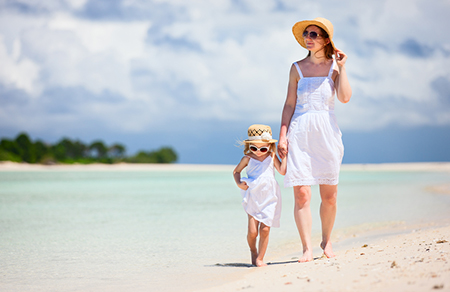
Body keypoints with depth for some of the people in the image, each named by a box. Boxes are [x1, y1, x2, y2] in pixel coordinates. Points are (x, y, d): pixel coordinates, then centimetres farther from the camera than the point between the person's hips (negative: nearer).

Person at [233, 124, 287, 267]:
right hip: (253, 200, 0)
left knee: (265, 230, -6)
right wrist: (239, 183, -2)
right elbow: (236, 171, 14)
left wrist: (284, 155, -5)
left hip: (269, 199, 1)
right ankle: (253, 251, 24)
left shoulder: (272, 157, 4)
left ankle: (259, 258, 7)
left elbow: (282, 171, -5)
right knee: (252, 231, -7)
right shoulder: (248, 158, 2)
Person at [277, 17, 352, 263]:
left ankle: (326, 241, 26)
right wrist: (282, 136, 0)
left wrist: (341, 67, -7)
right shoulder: (297, 68, 8)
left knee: (329, 196, 5)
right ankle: (307, 249, -5)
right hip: (300, 133, 0)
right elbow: (289, 105, 8)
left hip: (327, 133, 0)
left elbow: (345, 97, -10)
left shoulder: (335, 66, 5)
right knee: (301, 194, -9)